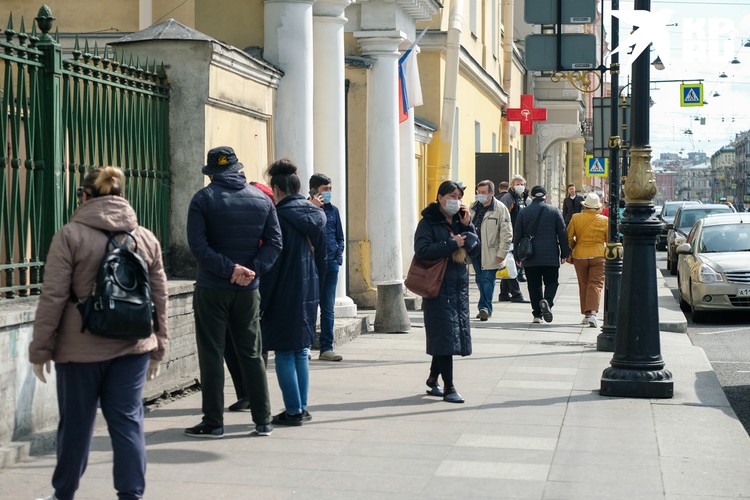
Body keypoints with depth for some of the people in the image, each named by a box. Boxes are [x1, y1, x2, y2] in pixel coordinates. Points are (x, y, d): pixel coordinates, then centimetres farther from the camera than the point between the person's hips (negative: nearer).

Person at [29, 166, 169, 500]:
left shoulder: (70, 235, -6)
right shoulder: (146, 238, 6)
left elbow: (53, 297, -8)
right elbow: (159, 298, 10)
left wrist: (40, 349, -1)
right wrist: (158, 348, 18)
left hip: (81, 349, -2)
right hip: (132, 347, 3)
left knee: (76, 423, 10)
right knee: (128, 421, 5)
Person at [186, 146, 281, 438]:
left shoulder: (203, 199, -5)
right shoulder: (262, 200, 6)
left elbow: (198, 245, -15)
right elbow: (275, 242, 0)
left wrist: (230, 269, -16)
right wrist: (253, 270, -8)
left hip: (211, 289, -3)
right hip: (248, 292, 3)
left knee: (211, 355, 3)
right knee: (252, 354, 11)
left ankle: (213, 422, 4)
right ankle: (263, 421, 12)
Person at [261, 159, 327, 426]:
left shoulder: (278, 218, -14)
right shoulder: (317, 216, 7)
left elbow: (272, 263, -14)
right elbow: (323, 257, 13)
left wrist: (262, 300, -9)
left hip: (284, 296, -7)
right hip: (309, 294, 7)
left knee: (284, 354, 0)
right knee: (301, 352, 14)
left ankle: (293, 410, 1)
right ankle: (302, 407, 17)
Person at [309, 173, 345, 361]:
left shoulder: (333, 210, 12)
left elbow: (340, 237, 18)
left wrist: (338, 257, 5)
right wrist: (314, 208, -15)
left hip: (330, 264, 4)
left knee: (328, 309, 4)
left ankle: (326, 348, 7)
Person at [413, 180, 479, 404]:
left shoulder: (460, 220, 13)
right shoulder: (429, 222, -6)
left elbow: (474, 249, 8)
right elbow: (422, 250, -19)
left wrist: (467, 226, -4)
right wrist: (452, 244, -17)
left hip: (459, 285, 7)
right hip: (439, 286, -7)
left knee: (454, 334, 11)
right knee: (445, 334, -8)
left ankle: (433, 379, 26)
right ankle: (448, 387, -5)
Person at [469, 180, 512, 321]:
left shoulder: (500, 209, -6)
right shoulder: (474, 207, 12)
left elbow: (506, 234, -8)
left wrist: (502, 253, -12)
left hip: (490, 251, -5)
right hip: (474, 249, 5)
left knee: (487, 278, -6)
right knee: (480, 279, 10)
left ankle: (485, 307, -1)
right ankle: (485, 308, 19)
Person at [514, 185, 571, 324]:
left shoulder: (523, 213, 3)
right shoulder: (554, 211, 1)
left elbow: (517, 236, 5)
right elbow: (562, 234, 2)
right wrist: (564, 254, 8)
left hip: (530, 257, 1)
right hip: (551, 256, -1)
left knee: (534, 285, 7)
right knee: (551, 282, 8)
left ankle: (537, 314, 4)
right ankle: (547, 301, -20)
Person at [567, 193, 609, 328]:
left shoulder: (576, 218, -3)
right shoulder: (605, 220, -3)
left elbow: (569, 238, 1)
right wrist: (607, 252, 23)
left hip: (580, 256, 1)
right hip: (598, 255, -1)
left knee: (583, 285, 13)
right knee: (596, 285, -3)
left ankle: (586, 314, 18)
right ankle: (592, 312, -21)